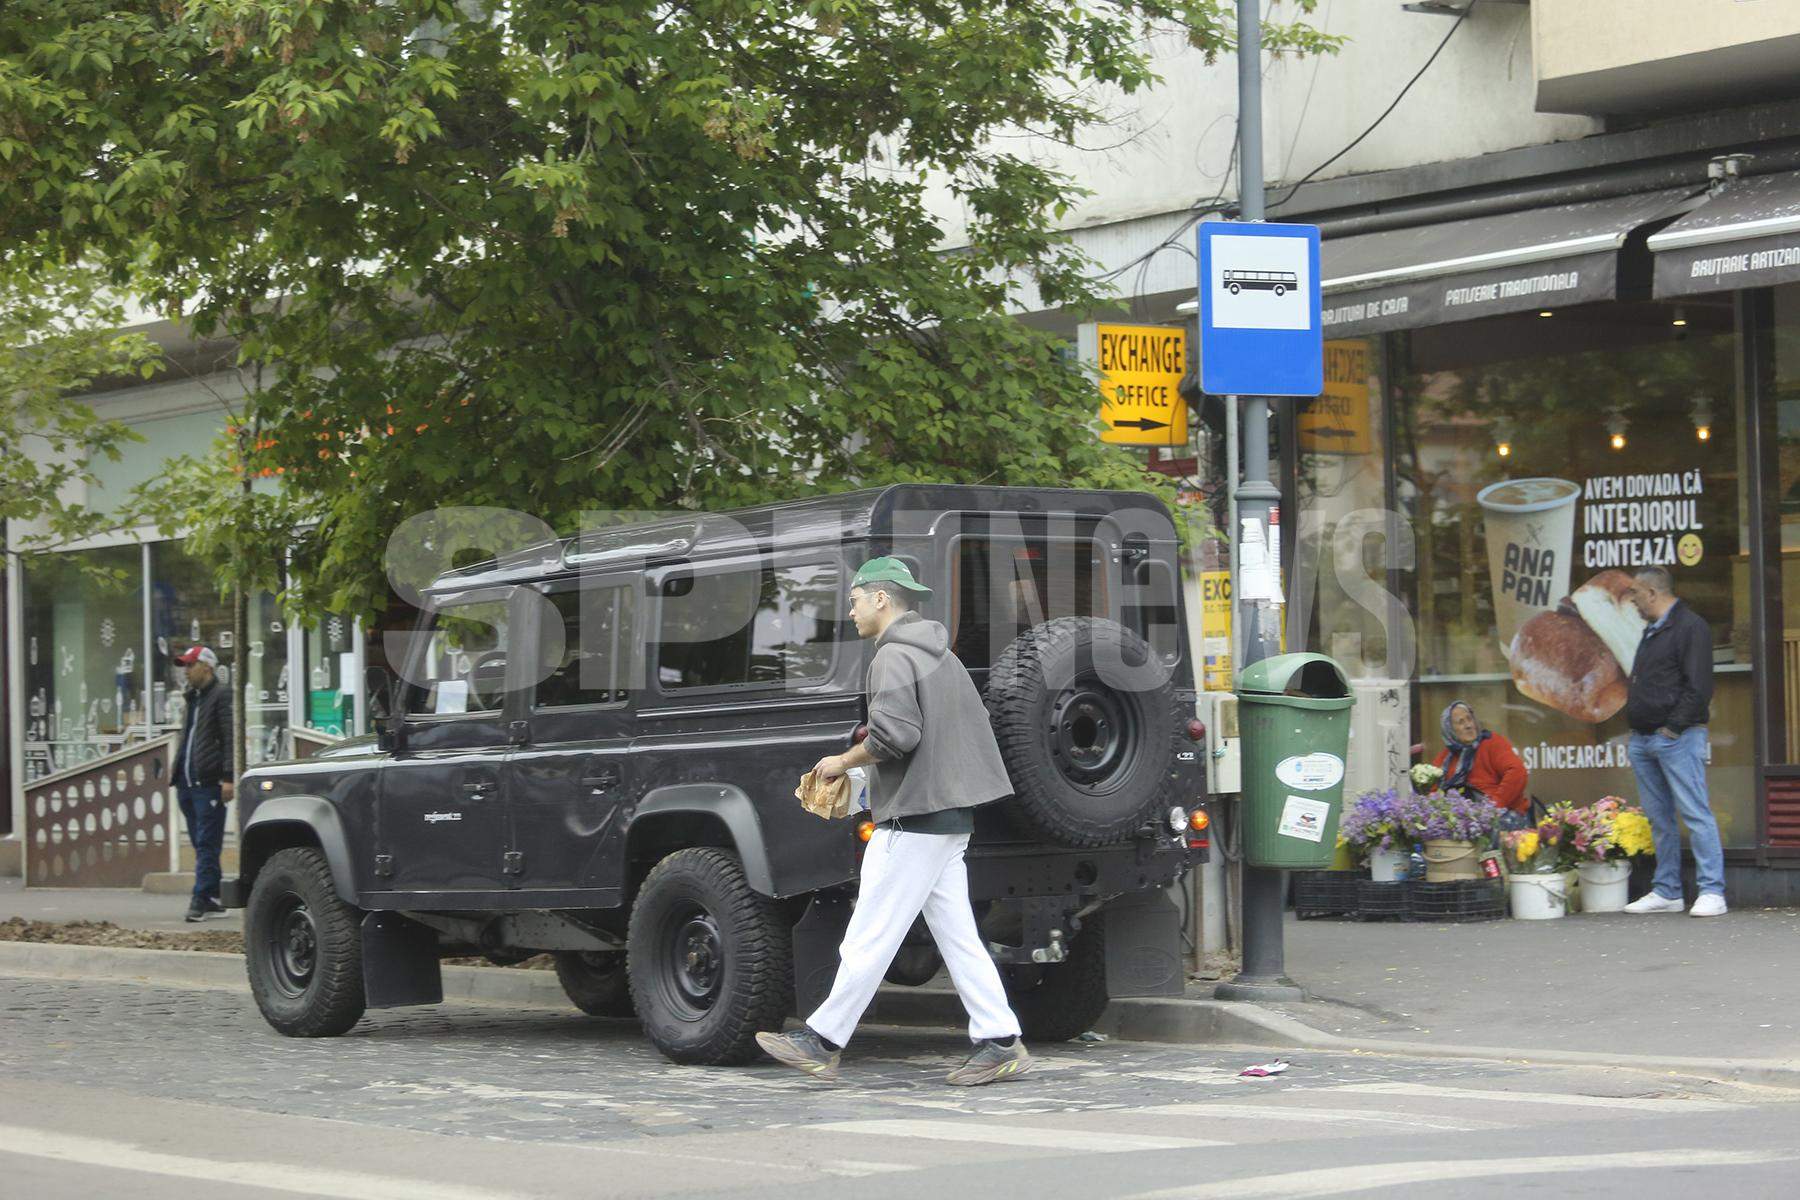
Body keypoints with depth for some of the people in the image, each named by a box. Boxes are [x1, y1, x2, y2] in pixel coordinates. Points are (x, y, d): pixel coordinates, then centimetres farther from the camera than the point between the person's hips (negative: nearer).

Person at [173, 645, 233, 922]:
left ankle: (202, 899, -14)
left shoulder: (220, 697, -4)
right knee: (201, 844, 9)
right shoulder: (192, 699, 23)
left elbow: (230, 739, -11)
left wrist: (227, 777, -19)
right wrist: (178, 775, 18)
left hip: (208, 784, -9)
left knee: (206, 844, -10)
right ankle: (212, 899, 12)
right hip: (187, 783, 9)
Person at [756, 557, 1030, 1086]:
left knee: (870, 937, -5)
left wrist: (844, 760, -7)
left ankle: (821, 1041, 0)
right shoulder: (940, 654, 19)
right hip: (950, 817, 10)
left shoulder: (894, 656, -12)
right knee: (956, 935, 8)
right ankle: (1000, 1043, 3)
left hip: (913, 819, -10)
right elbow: (972, 725, 23)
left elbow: (894, 735, -24)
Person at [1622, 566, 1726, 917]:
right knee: (1659, 819, 10)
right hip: (1643, 740, 9)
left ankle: (1712, 892, -12)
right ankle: (1666, 892, 14)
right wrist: (1636, 725, 14)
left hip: (1677, 739, -9)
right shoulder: (1652, 632, 21)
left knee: (1695, 814, -10)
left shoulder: (1690, 626, -8)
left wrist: (1673, 728, -17)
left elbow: (1699, 687, -16)